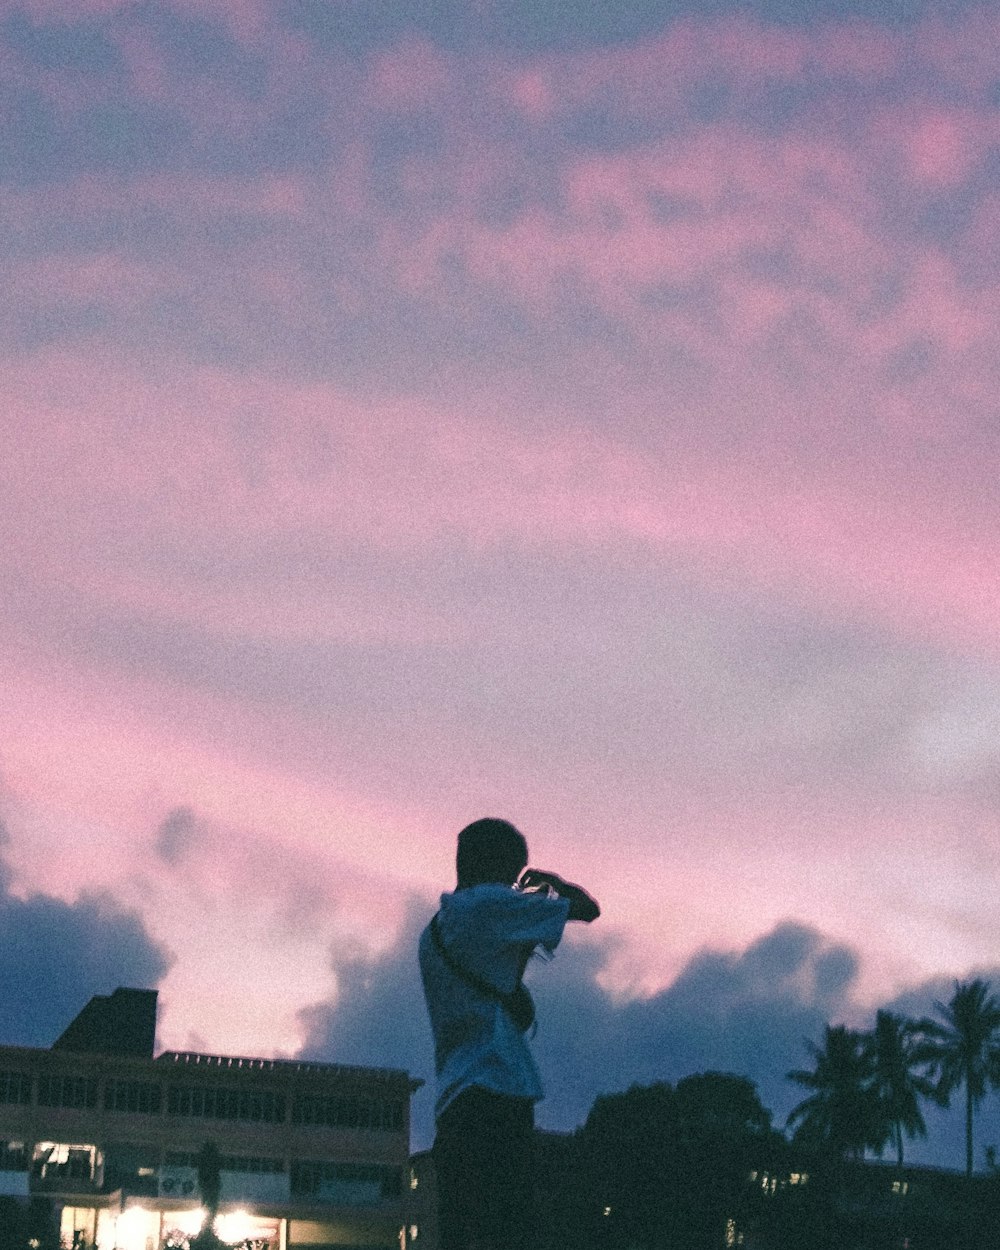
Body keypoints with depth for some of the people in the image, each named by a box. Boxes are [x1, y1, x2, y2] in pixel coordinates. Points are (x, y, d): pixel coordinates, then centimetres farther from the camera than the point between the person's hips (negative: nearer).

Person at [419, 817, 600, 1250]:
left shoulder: (434, 931, 24)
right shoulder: (486, 903, -3)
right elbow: (588, 908, 0)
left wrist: (523, 949, 23)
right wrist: (551, 882, 18)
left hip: (452, 1102, 9)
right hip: (495, 1095, -9)